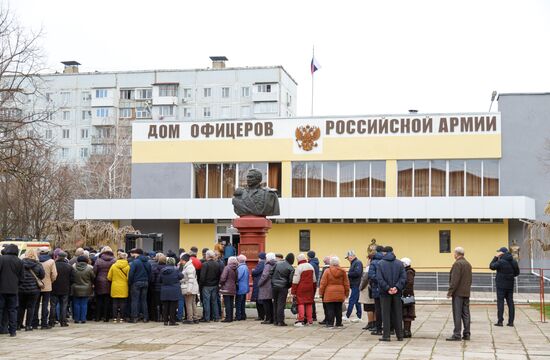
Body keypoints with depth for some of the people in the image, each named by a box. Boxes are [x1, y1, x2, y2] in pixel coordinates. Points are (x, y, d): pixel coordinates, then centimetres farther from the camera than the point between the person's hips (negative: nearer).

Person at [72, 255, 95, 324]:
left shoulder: (73, 267, -5)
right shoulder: (89, 268, -8)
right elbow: (93, 277, 1)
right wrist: (92, 284, 19)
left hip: (76, 289, 1)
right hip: (86, 290, -1)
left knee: (76, 304, 8)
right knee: (84, 304, 5)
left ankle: (76, 319, 9)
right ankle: (83, 319, 4)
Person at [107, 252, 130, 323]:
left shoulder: (114, 266, -4)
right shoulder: (127, 266, -7)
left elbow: (109, 277, 1)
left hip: (115, 287, 1)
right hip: (124, 287, -1)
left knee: (115, 303, 7)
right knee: (123, 303, 5)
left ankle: (115, 318, 7)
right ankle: (121, 318, 5)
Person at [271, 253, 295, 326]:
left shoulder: (277, 263, 4)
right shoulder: (291, 268, -8)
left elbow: (271, 273, 7)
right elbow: (290, 280, -10)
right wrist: (288, 286, 8)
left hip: (274, 286, 4)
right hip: (283, 287, -4)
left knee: (275, 303, 12)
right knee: (281, 304, -2)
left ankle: (275, 320, 16)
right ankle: (280, 321, -4)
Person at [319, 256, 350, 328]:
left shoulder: (327, 271, -6)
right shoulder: (342, 271, 3)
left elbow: (323, 283, -4)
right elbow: (346, 283, 9)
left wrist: (321, 292, 4)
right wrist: (346, 293, 17)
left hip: (329, 294, -3)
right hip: (340, 294, 3)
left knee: (330, 309, 0)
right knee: (338, 309, 10)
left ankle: (330, 323, -1)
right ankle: (338, 323, 14)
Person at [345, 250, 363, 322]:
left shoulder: (358, 263, -12)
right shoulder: (353, 263, 19)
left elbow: (357, 273, -24)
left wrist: (348, 274, -14)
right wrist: (349, 275, 1)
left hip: (356, 285, -10)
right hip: (354, 285, 10)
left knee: (352, 300, -9)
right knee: (357, 301, 11)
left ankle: (347, 316, -9)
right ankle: (359, 317, 15)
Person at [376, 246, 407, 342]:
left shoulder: (380, 264, -5)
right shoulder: (399, 263, 2)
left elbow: (379, 279, -13)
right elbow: (403, 277, -6)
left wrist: (387, 288, -11)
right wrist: (397, 287, -11)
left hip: (385, 293, -2)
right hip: (397, 293, 2)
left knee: (386, 314, 3)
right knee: (397, 314, 10)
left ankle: (386, 335, 1)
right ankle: (399, 335, 12)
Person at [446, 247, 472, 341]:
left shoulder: (457, 264, -14)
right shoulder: (468, 264, 14)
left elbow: (455, 280, -19)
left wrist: (450, 291, -15)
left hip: (458, 293, -9)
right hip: (466, 293, 9)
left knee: (457, 314, -7)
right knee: (466, 314, 10)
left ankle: (457, 335, -8)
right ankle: (466, 334, 12)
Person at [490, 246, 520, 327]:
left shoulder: (500, 261, -16)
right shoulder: (514, 262, 5)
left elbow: (491, 266, -5)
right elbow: (517, 272, 13)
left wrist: (495, 257, -2)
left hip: (501, 285, -6)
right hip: (510, 285, 6)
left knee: (500, 302, -3)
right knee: (510, 302, 8)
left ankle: (500, 321, -6)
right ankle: (511, 321, 9)